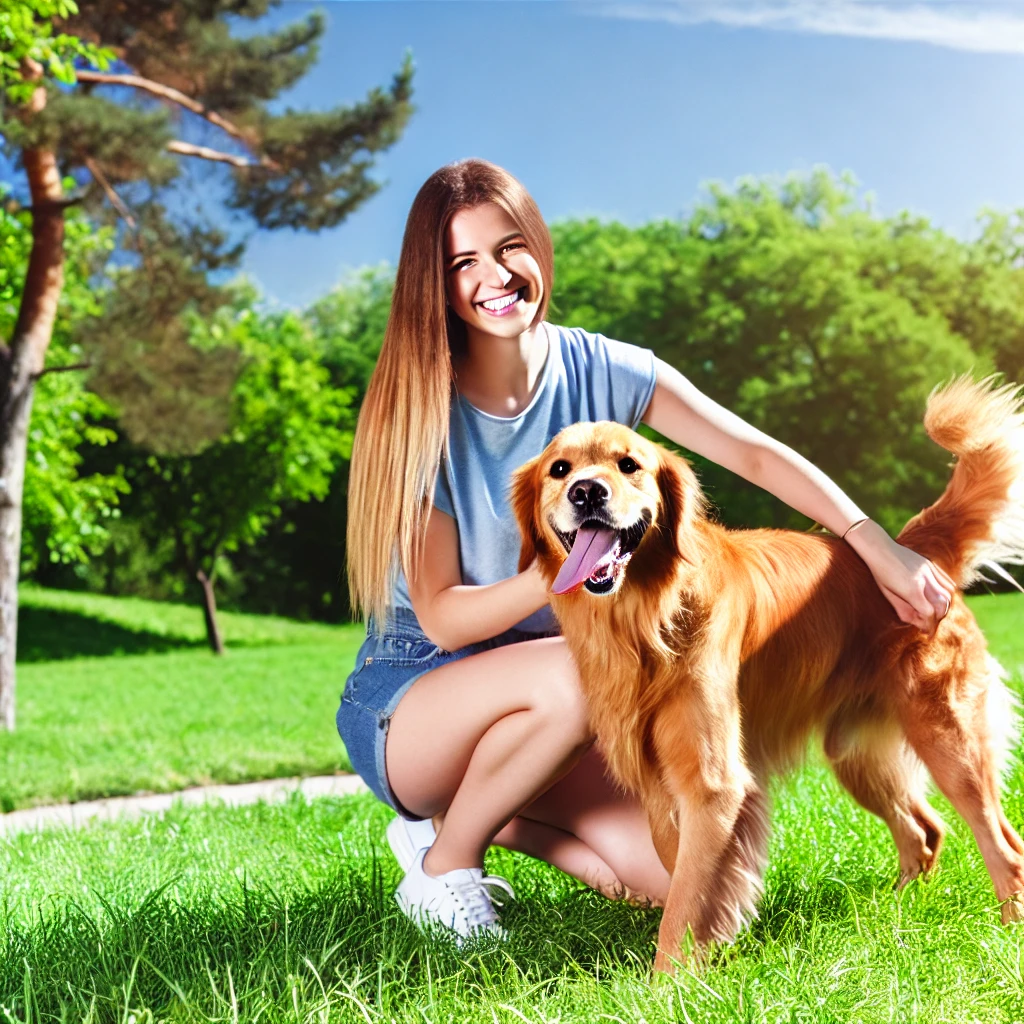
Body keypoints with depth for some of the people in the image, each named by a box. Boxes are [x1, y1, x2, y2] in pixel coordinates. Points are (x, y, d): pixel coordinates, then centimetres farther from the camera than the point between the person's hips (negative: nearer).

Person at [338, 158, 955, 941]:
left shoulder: (601, 372, -5)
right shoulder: (418, 408, -14)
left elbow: (753, 452, -11)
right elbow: (441, 616, -17)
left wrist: (876, 543, -25)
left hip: (549, 715, 4)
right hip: (406, 709, -4)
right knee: (574, 675, -35)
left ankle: (488, 819, 10)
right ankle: (444, 862, -9)